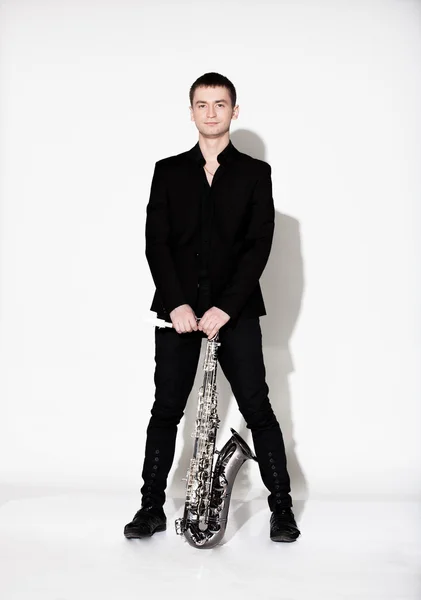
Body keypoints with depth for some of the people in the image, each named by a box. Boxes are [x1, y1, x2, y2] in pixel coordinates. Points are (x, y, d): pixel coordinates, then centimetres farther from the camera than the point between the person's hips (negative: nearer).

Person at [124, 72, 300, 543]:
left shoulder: (255, 173, 6)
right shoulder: (168, 171, 10)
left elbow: (259, 245, -3)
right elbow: (156, 242, 2)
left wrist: (226, 308, -13)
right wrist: (177, 304, -11)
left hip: (235, 310, -1)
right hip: (178, 309, 2)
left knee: (257, 409, 0)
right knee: (166, 410, 6)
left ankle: (281, 508, 12)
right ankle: (152, 507, 17)